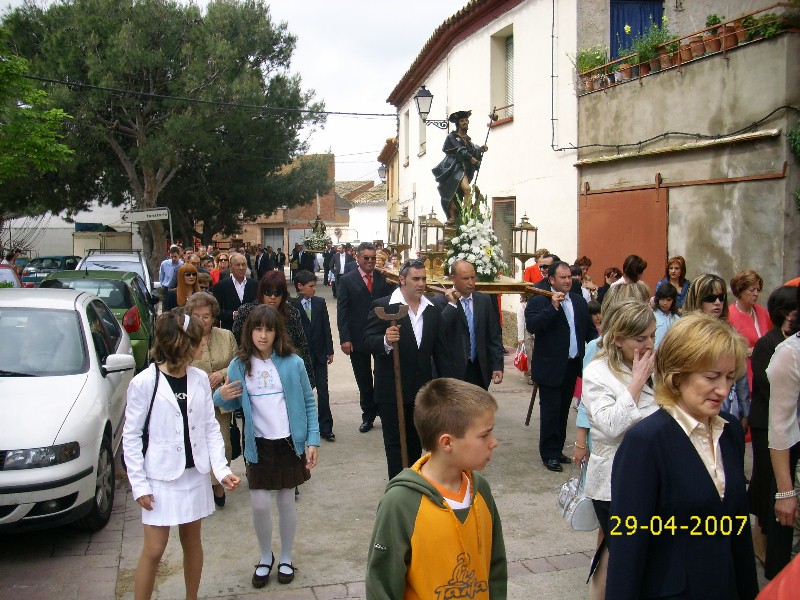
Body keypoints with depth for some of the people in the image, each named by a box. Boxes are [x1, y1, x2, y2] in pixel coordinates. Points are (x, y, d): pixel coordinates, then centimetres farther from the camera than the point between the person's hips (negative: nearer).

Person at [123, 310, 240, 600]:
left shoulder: (200, 379, -1)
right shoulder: (144, 383, -14)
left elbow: (211, 427, 3)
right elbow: (131, 437, -9)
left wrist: (221, 468, -7)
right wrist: (139, 485, -11)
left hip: (195, 474, 5)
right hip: (161, 478, -4)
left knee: (192, 541, 16)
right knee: (153, 550, 1)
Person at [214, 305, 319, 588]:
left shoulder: (292, 363, -8)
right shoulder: (239, 365, -3)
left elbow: (309, 403, -3)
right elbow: (233, 404, 7)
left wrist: (313, 440, -8)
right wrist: (221, 396, -16)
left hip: (289, 443, -1)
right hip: (258, 445, 1)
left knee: (286, 501, 10)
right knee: (260, 505, 3)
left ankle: (286, 558, 30)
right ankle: (265, 558, 28)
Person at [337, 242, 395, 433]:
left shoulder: (385, 279, 2)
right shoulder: (347, 280, 0)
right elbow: (342, 312, -3)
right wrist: (345, 339, -10)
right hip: (358, 339, 0)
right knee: (364, 381, 11)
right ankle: (368, 416, 23)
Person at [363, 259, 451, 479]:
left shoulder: (433, 310, 5)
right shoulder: (383, 306, -9)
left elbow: (441, 350, 8)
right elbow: (368, 342, -14)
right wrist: (385, 341, -36)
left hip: (421, 389, 5)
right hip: (392, 389, -4)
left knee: (416, 441, 16)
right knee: (395, 442, 5)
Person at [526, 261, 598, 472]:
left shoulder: (579, 301, 10)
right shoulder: (539, 301, -9)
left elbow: (590, 329, 15)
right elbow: (532, 326, -23)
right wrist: (553, 307, -27)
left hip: (572, 365, 6)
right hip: (550, 367, -6)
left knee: (563, 410, 14)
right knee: (550, 411, 0)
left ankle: (558, 450, 25)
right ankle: (549, 454, 10)